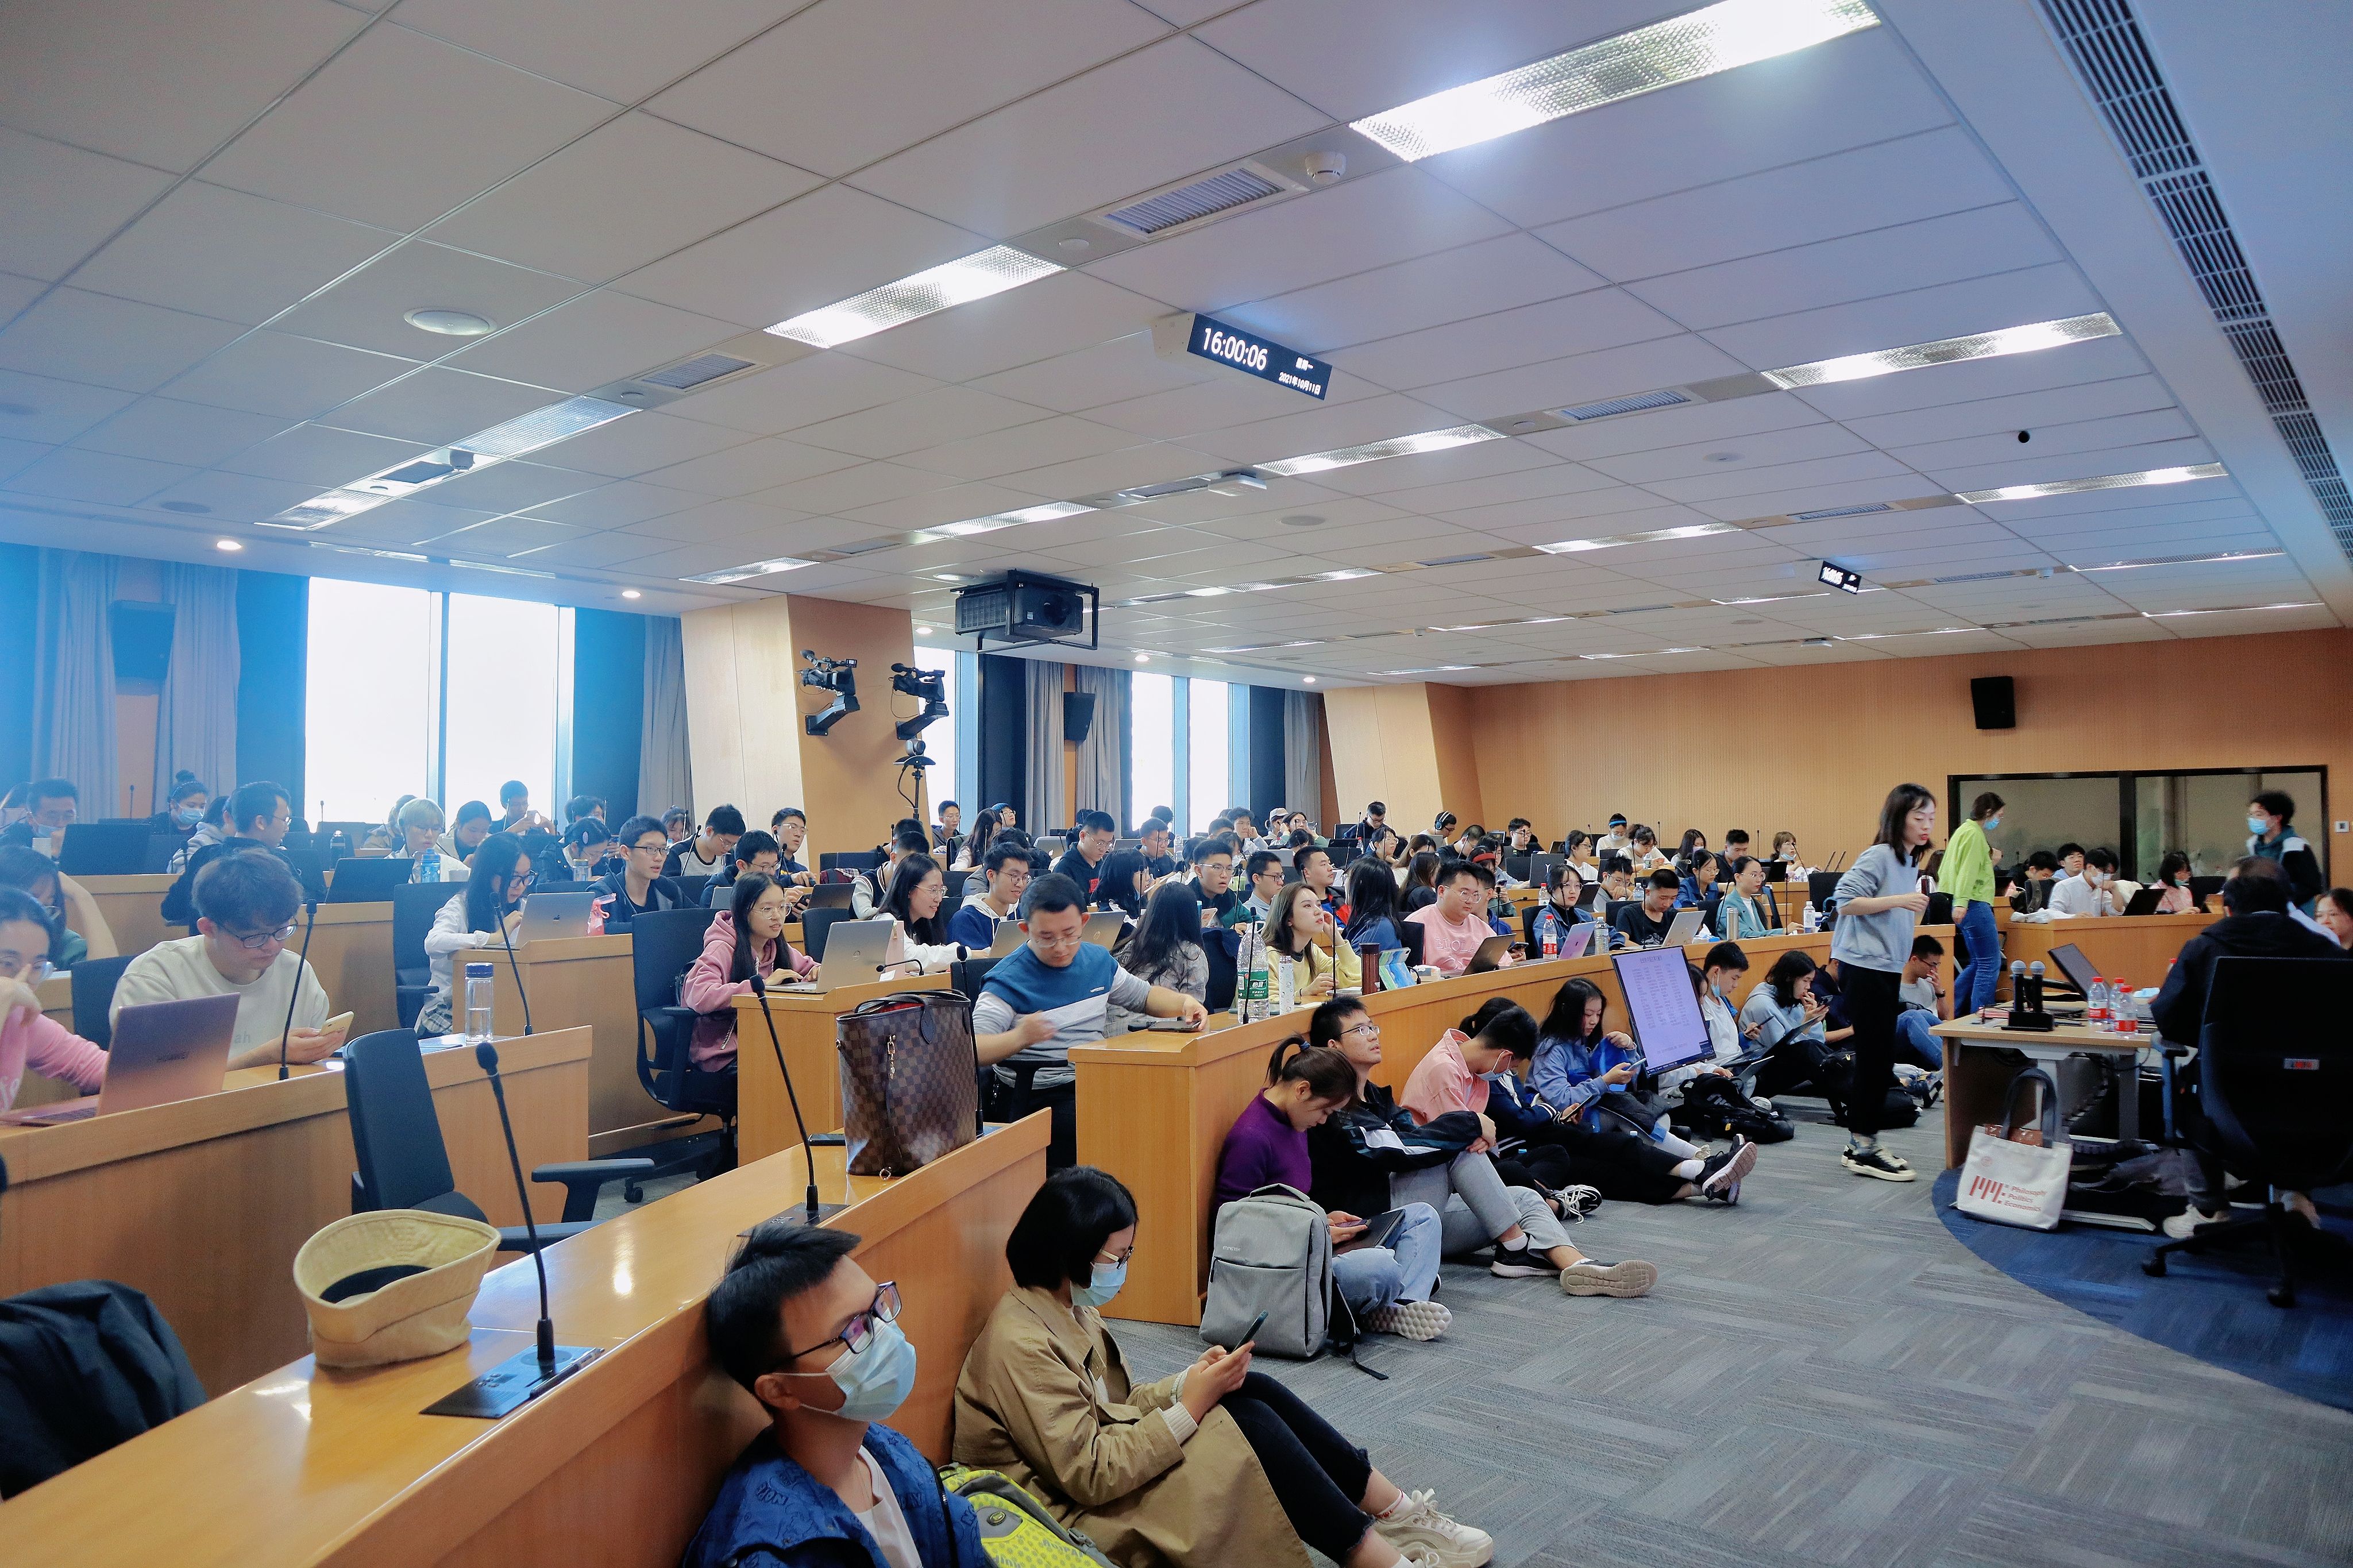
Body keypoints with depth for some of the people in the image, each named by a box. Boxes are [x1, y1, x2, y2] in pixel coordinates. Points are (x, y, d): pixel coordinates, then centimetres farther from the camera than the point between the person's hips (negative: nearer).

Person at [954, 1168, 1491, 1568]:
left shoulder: (1067, 1307, 6)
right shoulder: (1020, 1344, -24)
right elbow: (1090, 1476, -26)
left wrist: (1190, 1383, -8)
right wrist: (1190, 1406, -22)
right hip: (1082, 1515, -9)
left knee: (1255, 1393, -6)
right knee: (1249, 1425, -19)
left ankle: (1400, 1515, 3)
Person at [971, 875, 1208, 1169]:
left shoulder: (1098, 960, 11)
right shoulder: (1008, 980, -8)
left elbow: (1144, 996, 27)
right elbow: (972, 1049, -18)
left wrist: (1184, 1002, 5)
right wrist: (1020, 1037, -38)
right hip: (1041, 1098, -6)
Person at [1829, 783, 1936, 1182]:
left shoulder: (1910, 863, 15)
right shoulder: (1878, 856, -12)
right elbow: (1846, 902, -20)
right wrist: (1899, 900, -21)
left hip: (1887, 969, 9)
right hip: (1864, 967, -9)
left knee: (1880, 1059, 11)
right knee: (1875, 1057, -7)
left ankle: (1864, 1142, 19)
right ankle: (1861, 1150, -1)